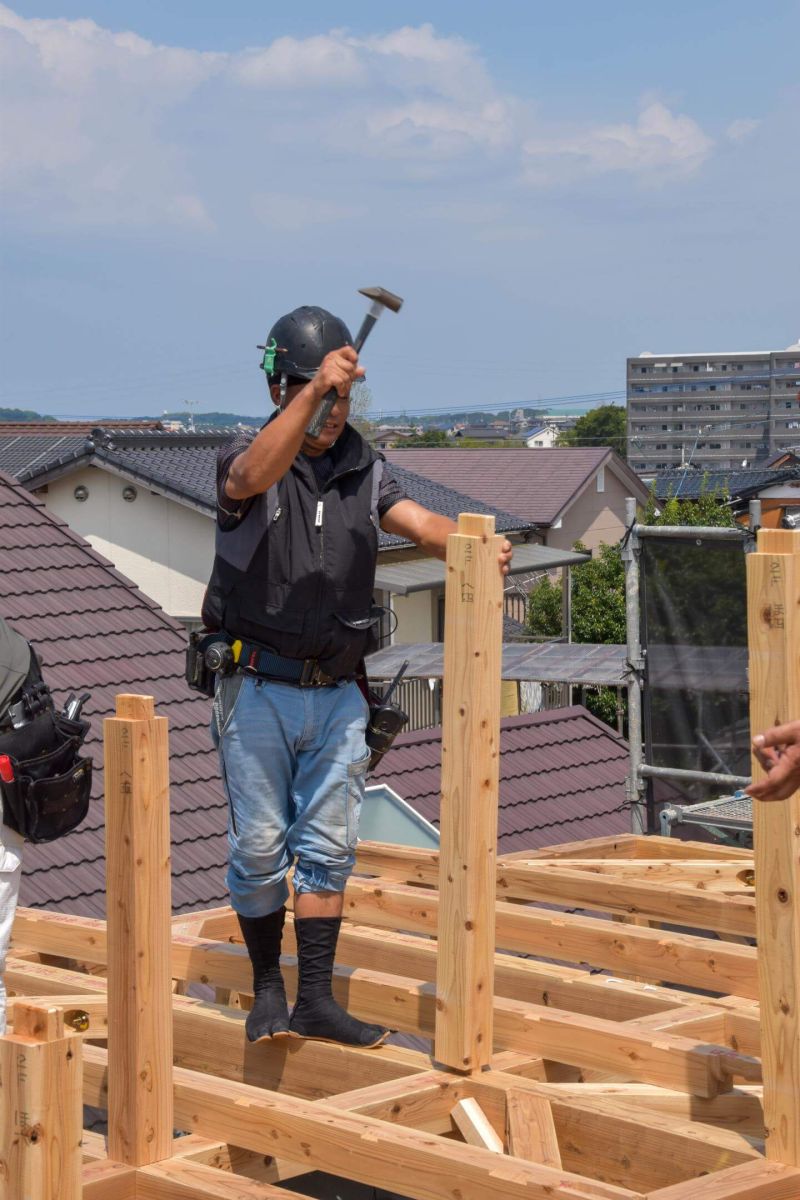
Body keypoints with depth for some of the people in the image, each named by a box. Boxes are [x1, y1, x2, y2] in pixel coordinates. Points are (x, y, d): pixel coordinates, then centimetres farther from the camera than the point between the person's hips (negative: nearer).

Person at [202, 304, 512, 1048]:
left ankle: (317, 1001, 9)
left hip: (336, 694, 4)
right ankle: (267, 988, 18)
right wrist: (314, 392, -43)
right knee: (260, 846, 2)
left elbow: (418, 524, -11)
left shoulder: (363, 472, 5)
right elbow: (250, 478, -32)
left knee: (327, 846, 4)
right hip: (258, 690, -4)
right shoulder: (248, 455, -7)